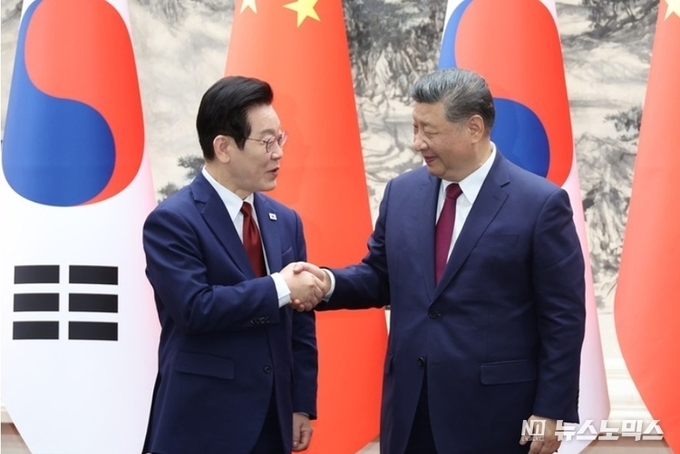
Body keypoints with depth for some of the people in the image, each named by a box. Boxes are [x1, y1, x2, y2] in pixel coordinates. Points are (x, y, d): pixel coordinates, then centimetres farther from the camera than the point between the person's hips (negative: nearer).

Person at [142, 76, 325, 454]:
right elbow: (195, 307, -22)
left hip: (272, 422, 6)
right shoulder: (173, 221, -9)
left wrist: (302, 405, 7)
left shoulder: (286, 221, 11)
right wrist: (279, 288, -17)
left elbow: (300, 324, 11)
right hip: (203, 423, -6)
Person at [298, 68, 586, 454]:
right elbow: (381, 276, 16)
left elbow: (564, 318, -8)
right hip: (411, 407, 5)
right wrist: (329, 283, -5)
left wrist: (552, 412, -10)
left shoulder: (540, 204, -9)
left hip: (494, 411, -5)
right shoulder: (402, 193, 7)